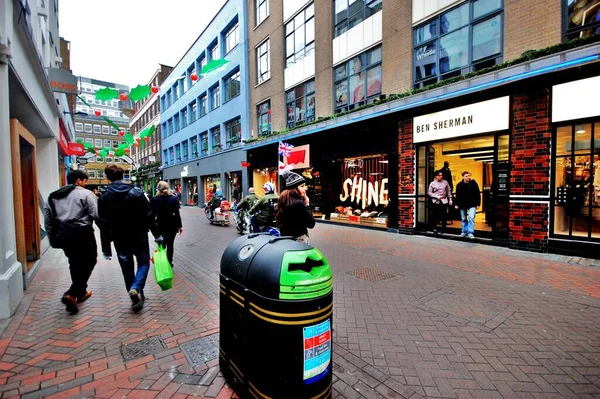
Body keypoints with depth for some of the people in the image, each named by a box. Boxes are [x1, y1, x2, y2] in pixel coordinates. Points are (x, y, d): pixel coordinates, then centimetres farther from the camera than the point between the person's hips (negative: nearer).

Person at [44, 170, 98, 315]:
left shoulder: (53, 196, 14)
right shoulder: (86, 193, -8)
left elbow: (48, 220, 13)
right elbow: (96, 215, -16)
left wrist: (53, 239, 18)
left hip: (62, 234, 7)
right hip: (81, 233, -7)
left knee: (75, 263, 20)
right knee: (88, 262, 5)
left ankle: (81, 292, 32)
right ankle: (71, 294, -6)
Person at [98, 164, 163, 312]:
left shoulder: (104, 197, -3)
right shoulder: (136, 192, -8)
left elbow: (104, 225, -3)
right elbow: (149, 215, -10)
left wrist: (106, 247, 2)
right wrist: (157, 235, -2)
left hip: (120, 239, 2)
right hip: (139, 236, -1)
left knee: (127, 267, 14)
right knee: (143, 262, 13)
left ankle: (136, 296, 19)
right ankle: (136, 289, -9)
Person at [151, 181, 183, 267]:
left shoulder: (154, 200, -6)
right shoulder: (173, 199, -8)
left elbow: (152, 214, -4)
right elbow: (177, 214, -8)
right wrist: (180, 226, -2)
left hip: (160, 225, 1)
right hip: (172, 225, -1)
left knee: (162, 244, 16)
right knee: (170, 244, 9)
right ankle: (169, 263, 16)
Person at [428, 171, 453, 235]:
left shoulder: (445, 182, 7)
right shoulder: (432, 183, 2)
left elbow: (449, 191, 11)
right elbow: (429, 193, 2)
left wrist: (450, 199, 6)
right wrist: (436, 196, -10)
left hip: (444, 201, 1)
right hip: (435, 202, -1)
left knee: (444, 216, 1)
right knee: (435, 216, 1)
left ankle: (443, 229, 12)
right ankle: (435, 229, 12)